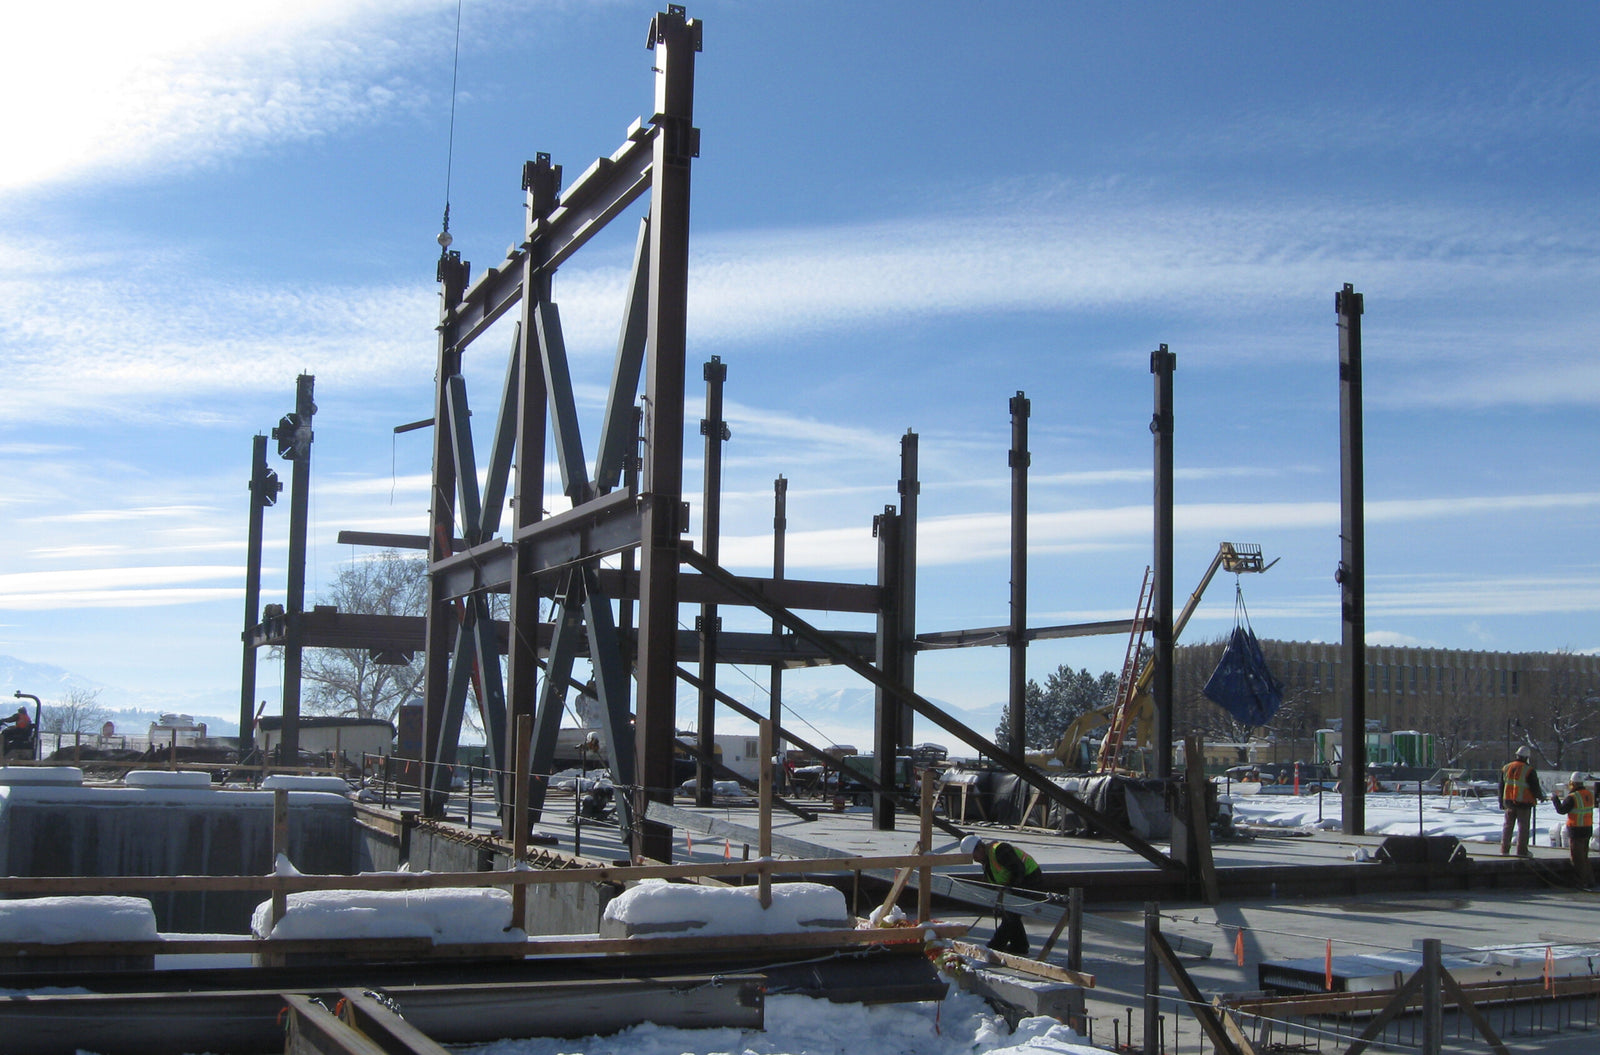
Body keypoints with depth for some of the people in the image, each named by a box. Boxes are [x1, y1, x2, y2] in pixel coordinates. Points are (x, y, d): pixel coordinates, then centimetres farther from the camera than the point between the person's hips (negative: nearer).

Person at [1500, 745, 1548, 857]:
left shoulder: (1506, 768, 6)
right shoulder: (1529, 770, -11)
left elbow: (1501, 787, 11)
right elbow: (1535, 787, -8)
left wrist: (1501, 802, 19)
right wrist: (1540, 796, 13)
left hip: (1509, 802, 5)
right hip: (1524, 802, -5)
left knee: (1508, 825, 11)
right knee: (1523, 826, 4)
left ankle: (1504, 849, 11)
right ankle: (1522, 851, 5)